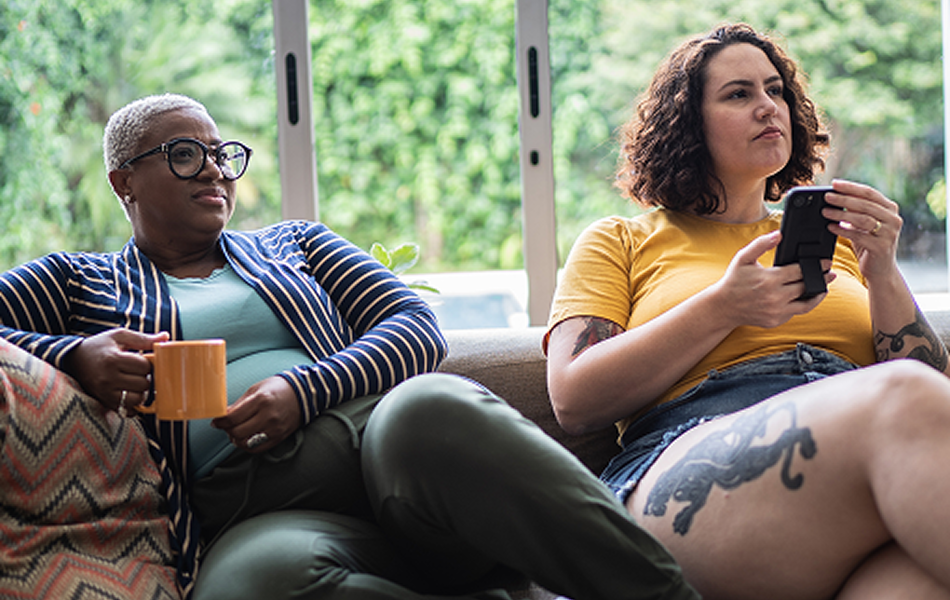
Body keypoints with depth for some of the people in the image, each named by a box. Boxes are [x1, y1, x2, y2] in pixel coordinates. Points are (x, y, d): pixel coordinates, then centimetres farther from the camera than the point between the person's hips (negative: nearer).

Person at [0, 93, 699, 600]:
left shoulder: (295, 243, 27)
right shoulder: (75, 282, 24)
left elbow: (416, 325, 14)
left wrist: (306, 390, -5)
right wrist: (75, 355, -6)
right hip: (255, 513, -1)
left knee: (428, 409, -37)